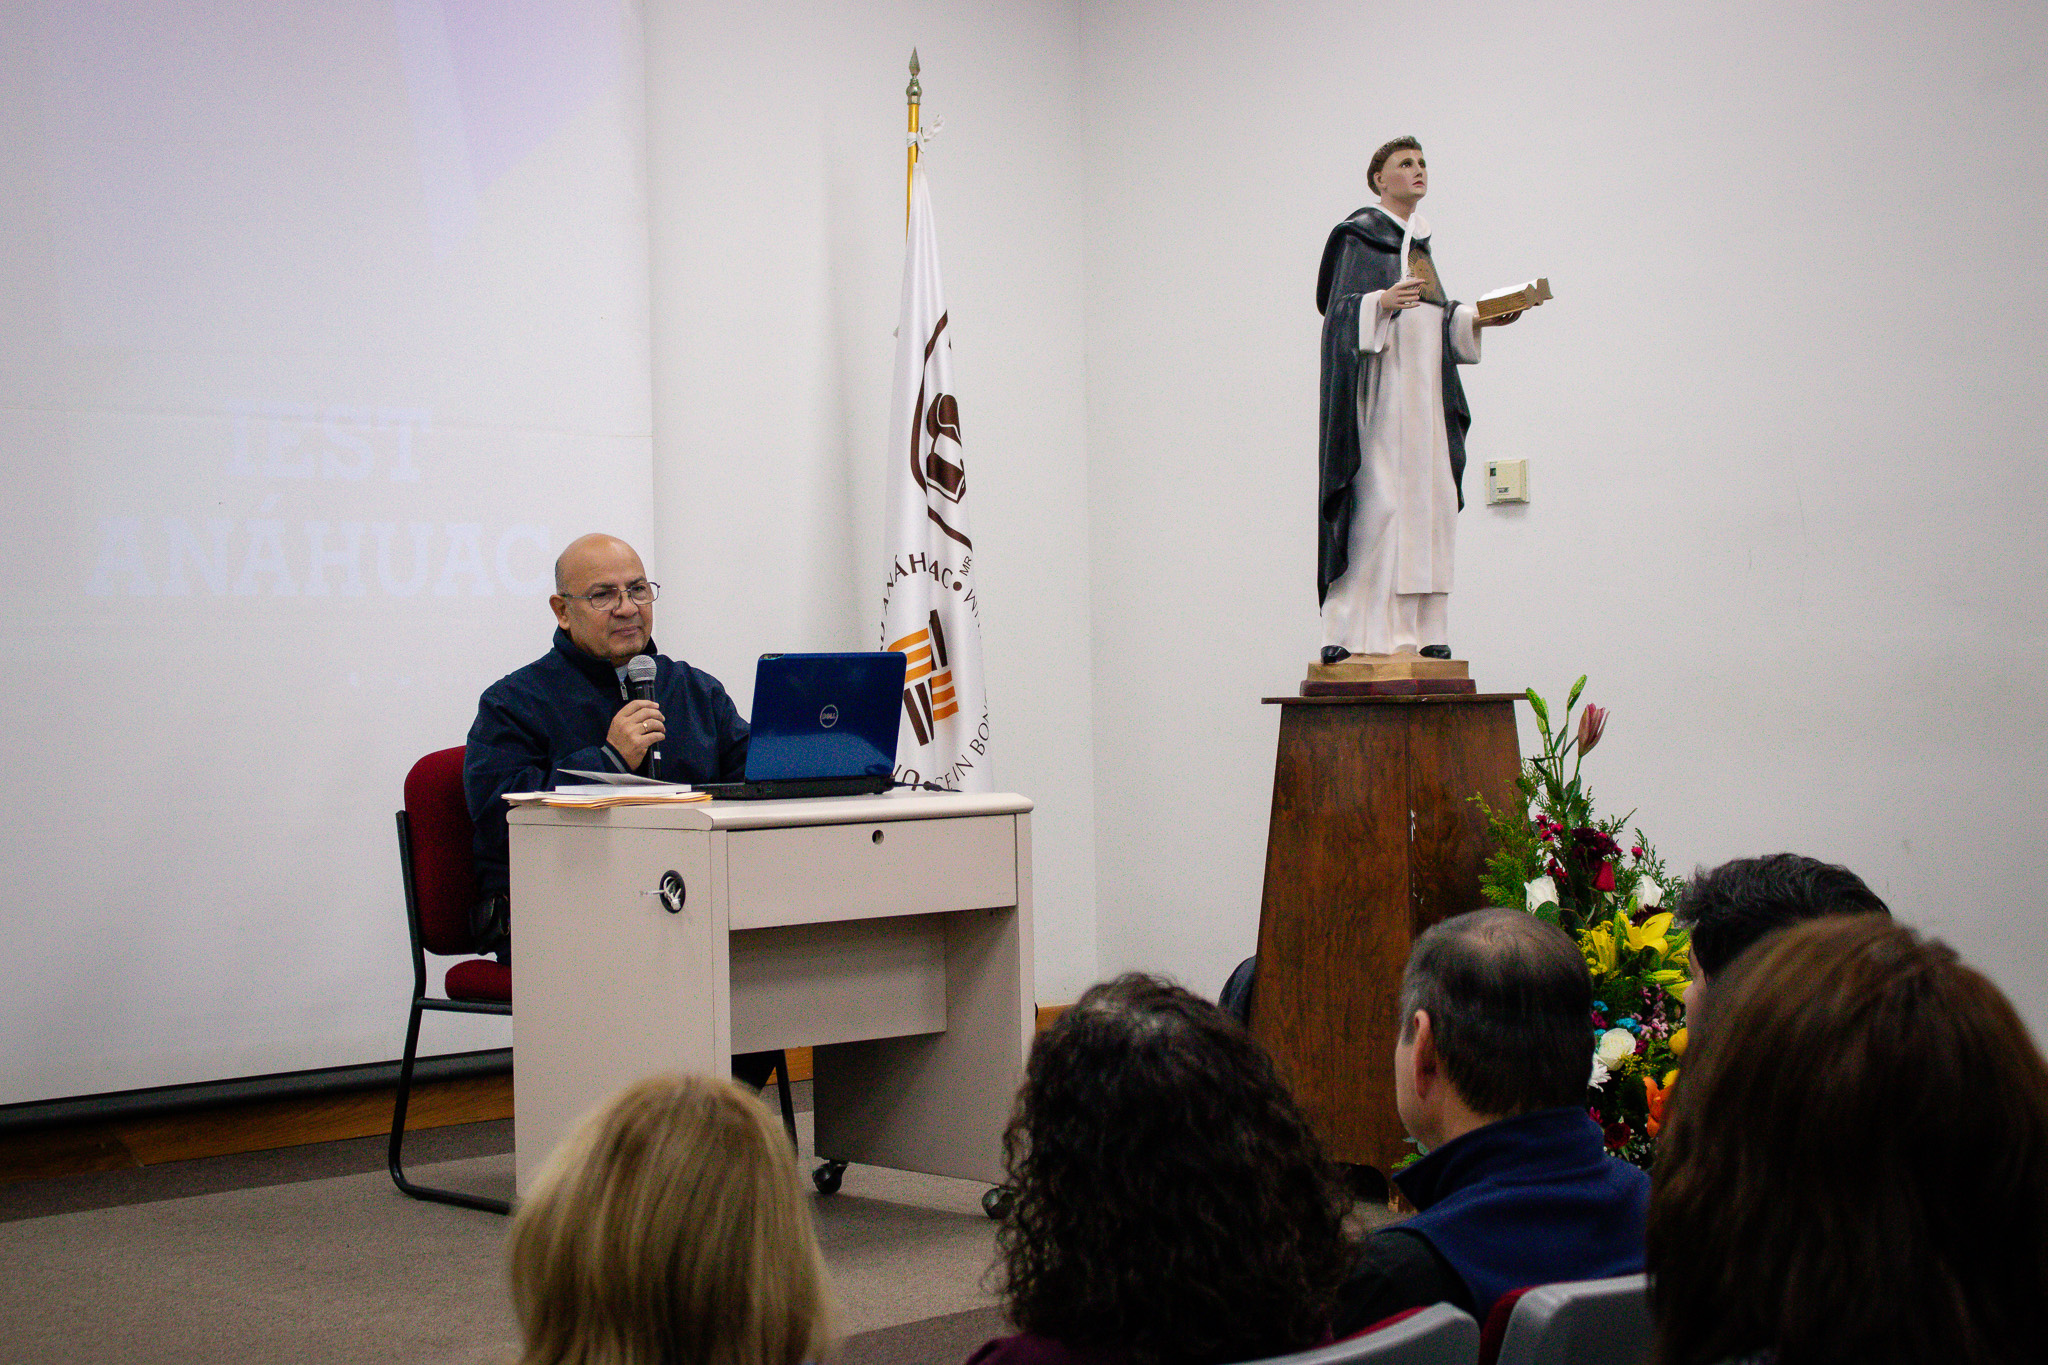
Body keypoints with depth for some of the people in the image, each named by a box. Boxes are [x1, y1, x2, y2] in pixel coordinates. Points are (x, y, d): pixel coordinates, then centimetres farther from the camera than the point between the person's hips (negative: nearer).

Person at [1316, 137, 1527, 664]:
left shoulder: (1418, 238, 21)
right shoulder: (1361, 234, -2)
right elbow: (1341, 309, -11)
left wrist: (1479, 318, 7)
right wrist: (1382, 302, -29)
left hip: (1425, 386, 8)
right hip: (1380, 386, -8)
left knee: (1428, 500, 2)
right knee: (1379, 499, -14)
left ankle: (1417, 630, 4)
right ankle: (1352, 632, -14)